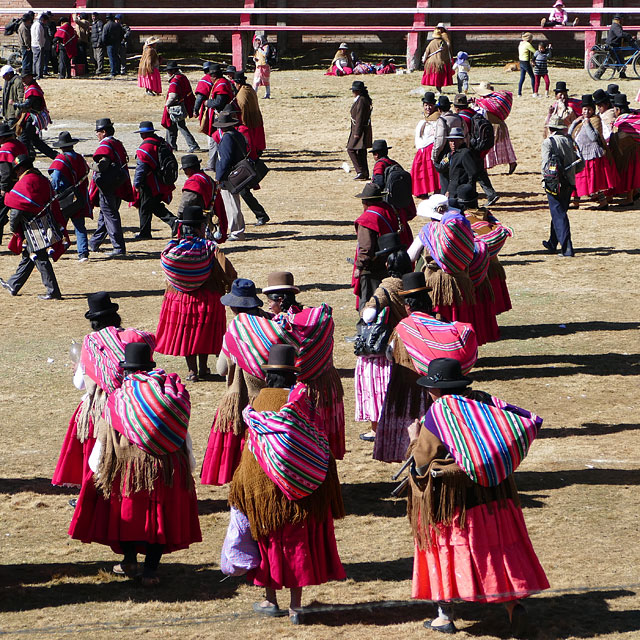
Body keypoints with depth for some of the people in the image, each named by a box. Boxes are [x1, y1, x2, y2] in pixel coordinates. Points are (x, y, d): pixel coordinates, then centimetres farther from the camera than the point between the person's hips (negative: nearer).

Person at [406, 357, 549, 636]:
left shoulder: (437, 413, -13)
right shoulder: (485, 402, 0)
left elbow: (422, 462, -11)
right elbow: (529, 422, 2)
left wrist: (415, 438, 8)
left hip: (451, 497, -4)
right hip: (494, 495, 4)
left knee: (444, 549, 10)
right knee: (498, 547, 9)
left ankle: (445, 615, 12)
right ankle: (513, 605, -7)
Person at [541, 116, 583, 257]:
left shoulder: (547, 142, -7)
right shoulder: (569, 142, 7)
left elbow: (546, 163, -18)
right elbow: (580, 163, 6)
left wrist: (545, 179, -5)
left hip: (554, 183, -5)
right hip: (569, 184, 5)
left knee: (559, 215, -4)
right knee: (559, 212, 20)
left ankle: (567, 249, -13)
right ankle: (552, 244, 34)